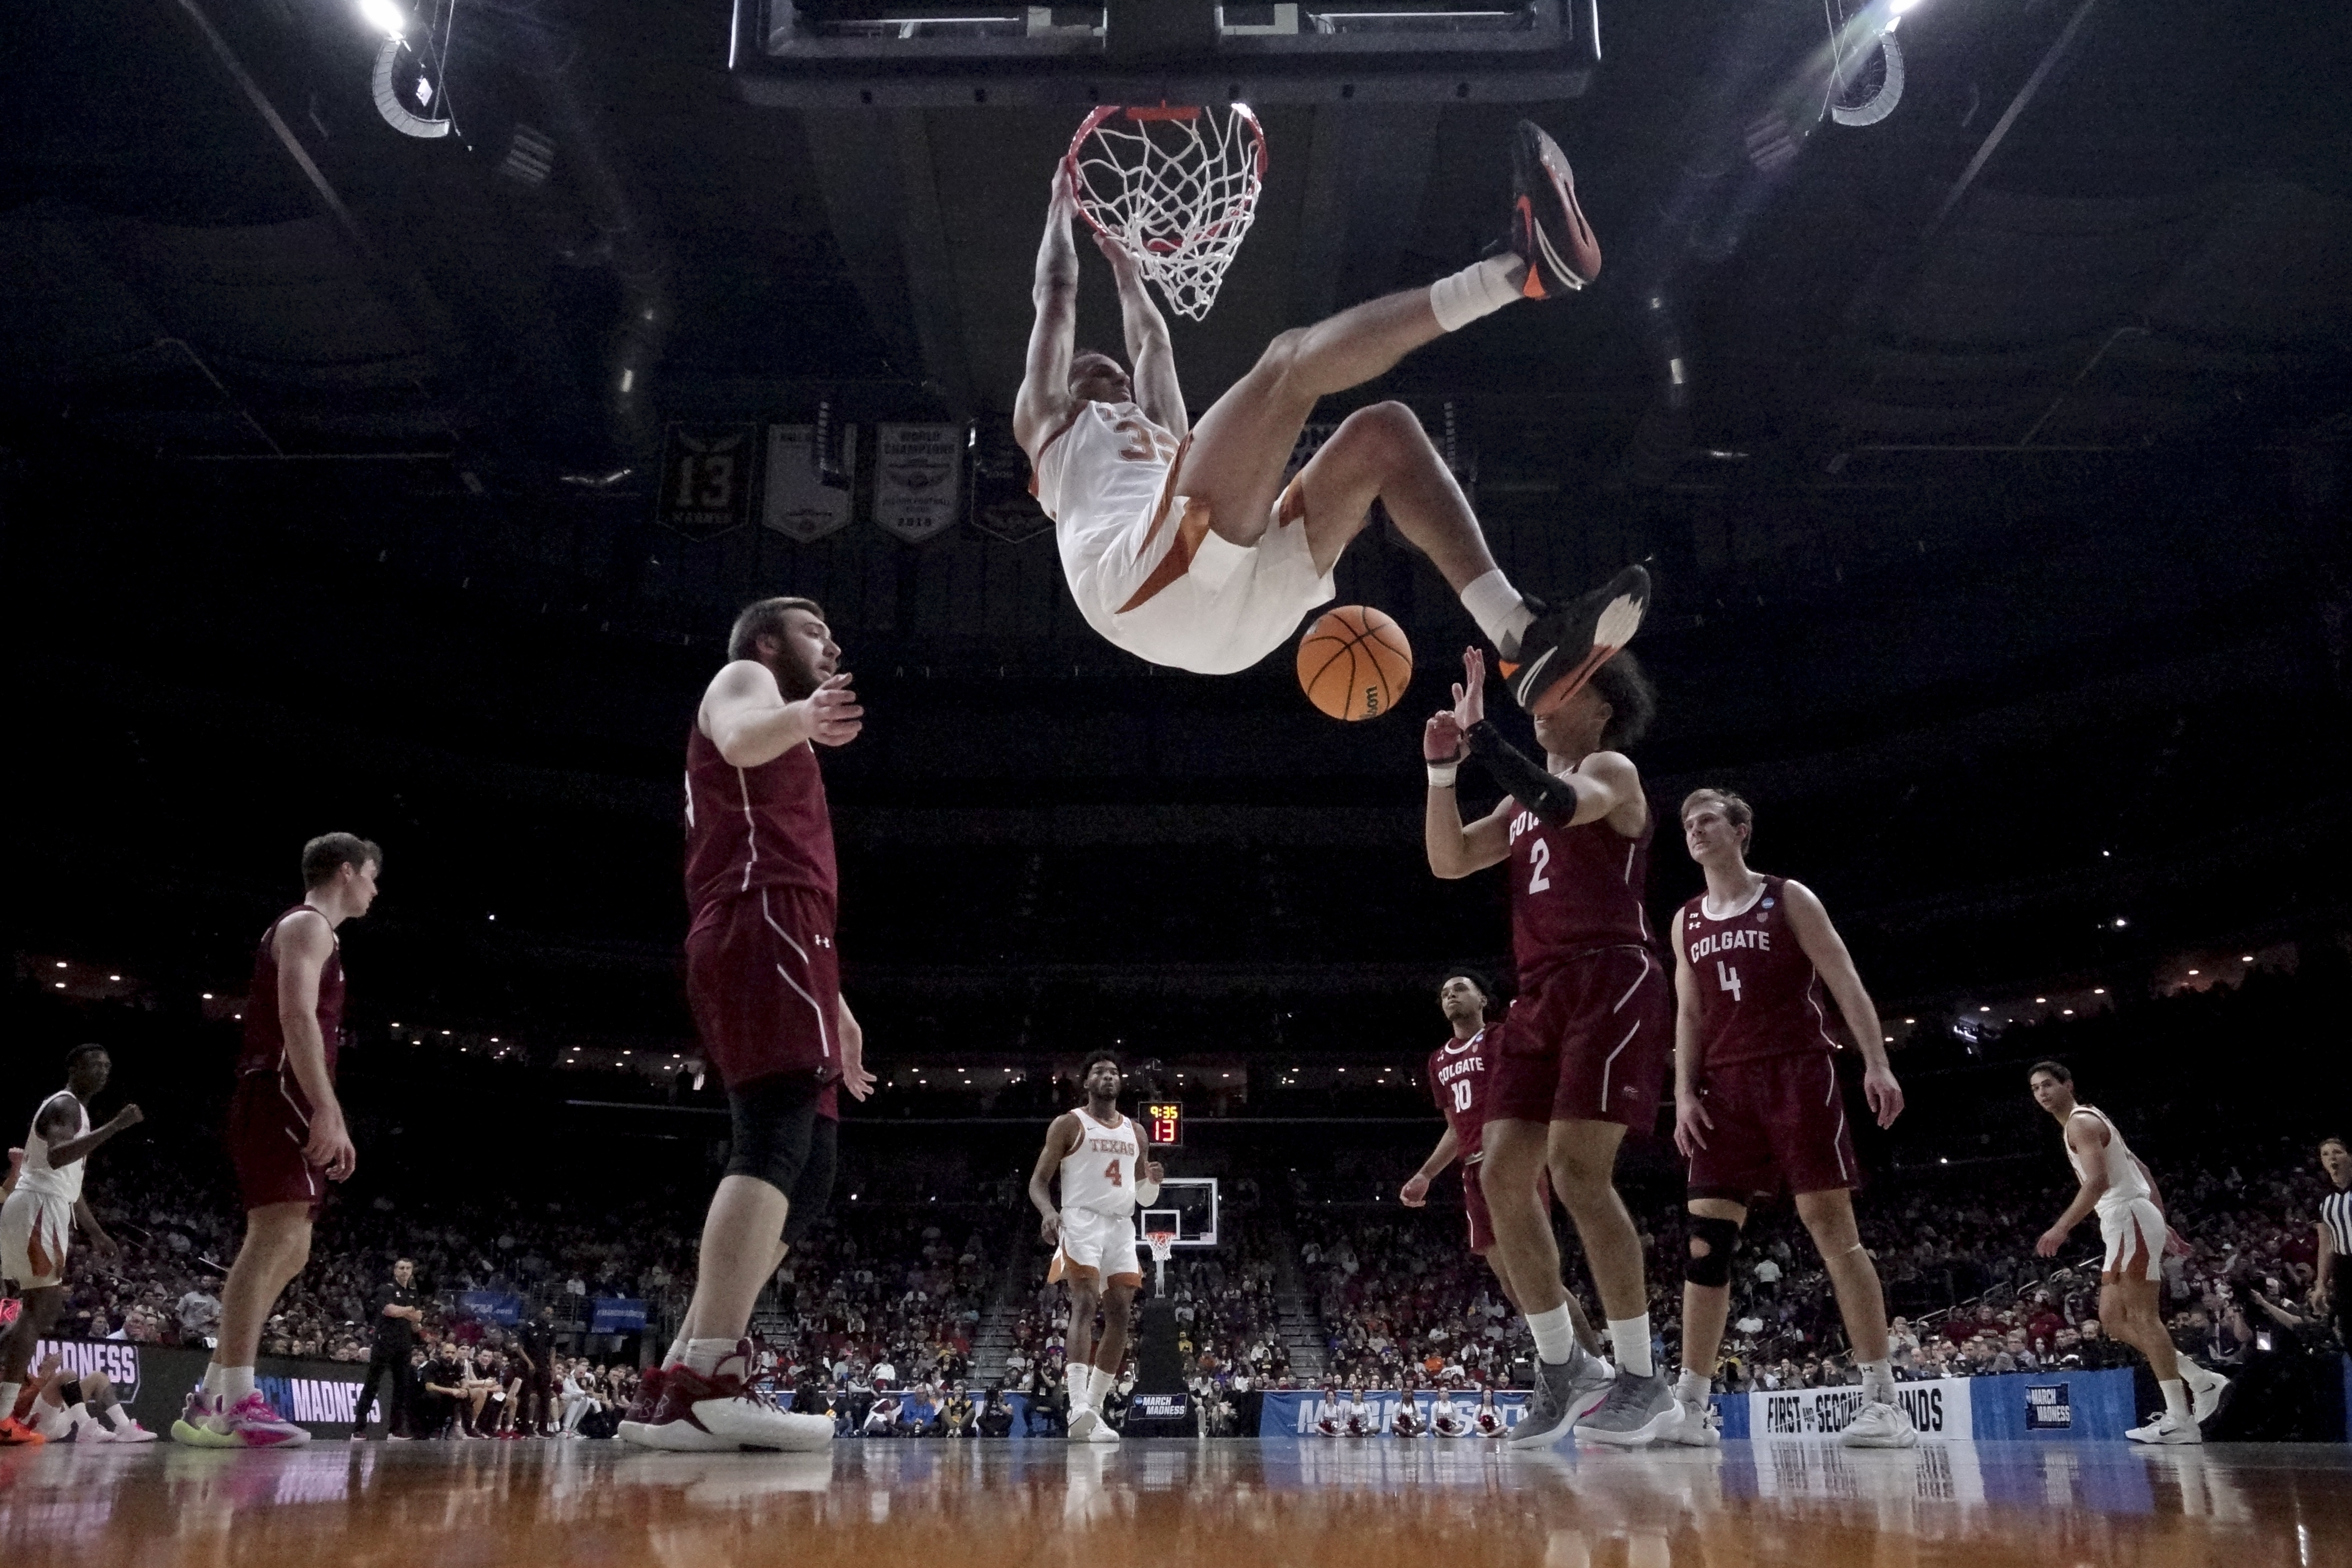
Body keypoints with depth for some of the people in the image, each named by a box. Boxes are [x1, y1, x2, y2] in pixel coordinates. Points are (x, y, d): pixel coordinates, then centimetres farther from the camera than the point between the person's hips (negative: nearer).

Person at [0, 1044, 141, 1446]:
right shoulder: (65, 1105, -8)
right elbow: (55, 1157, -28)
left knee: (45, 1306, 14)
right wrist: (114, 1126, -32)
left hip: (42, 1209, 11)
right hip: (38, 1208, -11)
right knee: (40, 1308, -13)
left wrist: (96, 1232, 30)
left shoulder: (73, 1110, 24)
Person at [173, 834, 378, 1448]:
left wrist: (332, 1120, 24)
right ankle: (236, 1403, -21)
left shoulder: (310, 932, 27)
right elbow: (296, 1018, -18)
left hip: (285, 1104, 11)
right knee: (275, 1239, -17)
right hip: (279, 1098, -11)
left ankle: (210, 1402, 10)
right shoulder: (307, 926, -4)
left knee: (286, 1251, 9)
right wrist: (327, 1111, -25)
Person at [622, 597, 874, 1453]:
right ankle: (712, 1376, -33)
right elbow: (739, 739, -17)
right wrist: (799, 717, -41)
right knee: (777, 1144, -24)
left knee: (803, 1173, 4)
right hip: (764, 926, -10)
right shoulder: (743, 679, 11)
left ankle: (677, 1383, 1)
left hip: (775, 934, 10)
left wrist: (835, 1005, 33)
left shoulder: (778, 735, 38)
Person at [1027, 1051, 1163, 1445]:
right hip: (1082, 1221, -6)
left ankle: (1094, 1409, 9)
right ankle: (1078, 1407, -29)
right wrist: (1049, 1212, -21)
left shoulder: (1135, 1131, 18)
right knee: (1085, 1306, -21)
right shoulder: (1068, 1124, 2)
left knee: (1119, 1317, 1)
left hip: (1122, 1227, 6)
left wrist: (1152, 1183, -2)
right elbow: (1038, 1181, 0)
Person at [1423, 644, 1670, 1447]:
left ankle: (1641, 1376, -7)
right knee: (1502, 1176, 0)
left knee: (1578, 1169, -18)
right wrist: (1441, 767, 0)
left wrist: (1479, 732, -21)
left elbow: (1562, 804, -22)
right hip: (1541, 992, 8)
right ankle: (1561, 1364, 11)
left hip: (1610, 982, -8)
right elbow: (1449, 860, 13)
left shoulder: (1611, 770, 2)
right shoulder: (1525, 801, 24)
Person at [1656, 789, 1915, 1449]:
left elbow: (1845, 982, -3)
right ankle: (1692, 1406, 0)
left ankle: (1883, 1401, -3)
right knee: (1707, 1237, -2)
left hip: (1799, 1071, -4)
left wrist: (1877, 1062, -14)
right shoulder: (1686, 922, 16)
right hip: (1725, 1083, 4)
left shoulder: (1788, 899, 4)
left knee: (1831, 1226, -7)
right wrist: (1684, 1092, 3)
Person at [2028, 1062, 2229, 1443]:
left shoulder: (2081, 1122, -9)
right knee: (2113, 1319, 9)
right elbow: (2141, 1171, 25)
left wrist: (2062, 1228, -26)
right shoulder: (2089, 1121, 22)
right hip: (2125, 1225, 10)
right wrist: (2161, 1223, 24)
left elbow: (2098, 1181, -22)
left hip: (2130, 1219, -10)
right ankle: (2203, 1381, 12)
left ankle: (2179, 1420, -10)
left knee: (2143, 1318, -10)